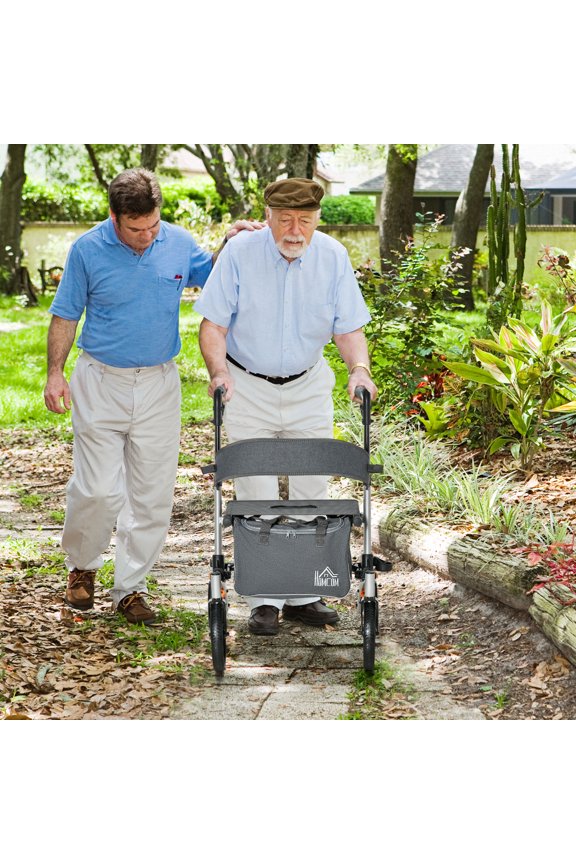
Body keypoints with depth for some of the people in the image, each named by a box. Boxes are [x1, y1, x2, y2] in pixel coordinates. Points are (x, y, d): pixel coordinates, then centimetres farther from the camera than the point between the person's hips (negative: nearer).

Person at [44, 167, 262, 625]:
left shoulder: (178, 243, -1)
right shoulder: (87, 250, -7)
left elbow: (210, 275, 19)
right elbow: (65, 315, 2)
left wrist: (229, 244, 0)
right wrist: (55, 373, -4)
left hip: (159, 382, 2)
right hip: (101, 382, -2)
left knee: (152, 494, 3)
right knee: (98, 490, -4)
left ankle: (130, 587, 14)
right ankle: (82, 566, 22)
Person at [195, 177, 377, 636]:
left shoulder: (333, 257, -7)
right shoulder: (240, 252, -13)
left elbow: (348, 327, -3)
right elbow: (214, 323, -10)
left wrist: (359, 367, -22)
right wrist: (219, 369, -27)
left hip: (309, 387, 2)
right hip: (248, 387, -2)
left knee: (312, 491, 4)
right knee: (256, 495, -3)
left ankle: (304, 595, 14)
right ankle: (264, 602, 2)